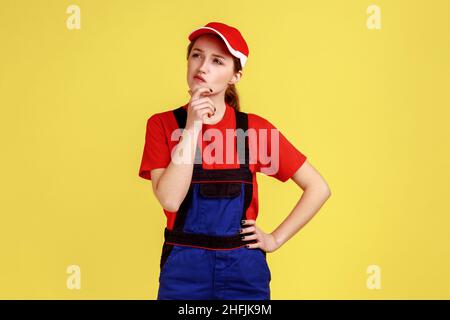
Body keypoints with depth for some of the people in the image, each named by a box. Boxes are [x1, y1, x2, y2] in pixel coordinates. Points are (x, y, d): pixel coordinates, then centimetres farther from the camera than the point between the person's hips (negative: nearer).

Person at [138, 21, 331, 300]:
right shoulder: (162, 124, -4)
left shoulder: (254, 128, -3)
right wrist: (192, 127, -18)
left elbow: (318, 188, 1)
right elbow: (170, 200, -17)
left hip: (243, 268, 1)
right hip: (183, 266, 0)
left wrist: (276, 239, -3)